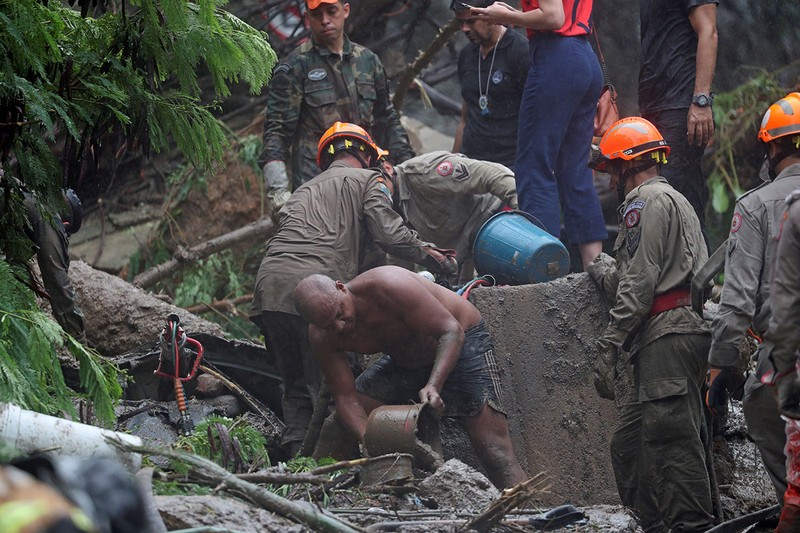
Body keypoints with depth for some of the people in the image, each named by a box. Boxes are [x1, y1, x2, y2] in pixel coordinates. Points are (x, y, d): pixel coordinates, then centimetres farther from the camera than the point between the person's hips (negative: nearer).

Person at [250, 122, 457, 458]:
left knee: (296, 386, 15)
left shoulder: (304, 191, 35)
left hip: (268, 287, 6)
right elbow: (389, 233, -1)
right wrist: (431, 256, 14)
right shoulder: (368, 180, 15)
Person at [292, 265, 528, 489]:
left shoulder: (389, 286, -35)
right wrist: (367, 441, -32)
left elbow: (451, 331, -32)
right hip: (405, 359, 6)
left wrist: (433, 386, -46)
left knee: (495, 453, -21)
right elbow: (346, 398, -14)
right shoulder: (322, 337, -17)